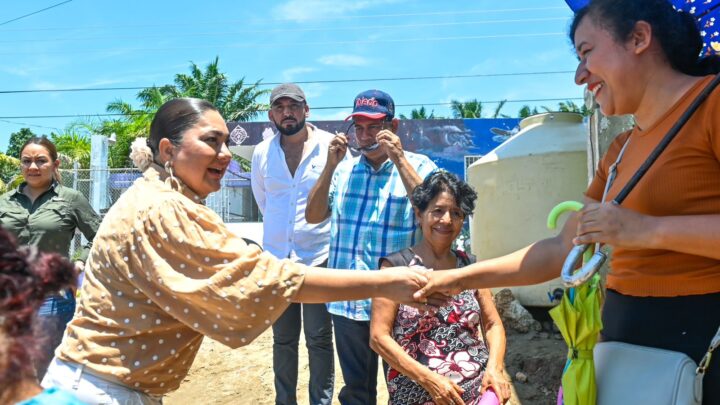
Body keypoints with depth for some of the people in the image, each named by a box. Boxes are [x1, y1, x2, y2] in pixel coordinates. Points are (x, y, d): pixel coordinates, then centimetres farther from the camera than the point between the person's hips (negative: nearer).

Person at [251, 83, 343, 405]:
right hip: (277, 257, 3)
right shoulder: (262, 153, 4)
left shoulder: (330, 146, -7)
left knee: (319, 339, 3)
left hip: (319, 257, -3)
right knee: (283, 339, 13)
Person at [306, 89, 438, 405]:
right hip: (349, 301, 4)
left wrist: (398, 160, -21)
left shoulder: (418, 166, -2)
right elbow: (313, 216, 3)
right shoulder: (344, 170, 9)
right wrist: (330, 166, -8)